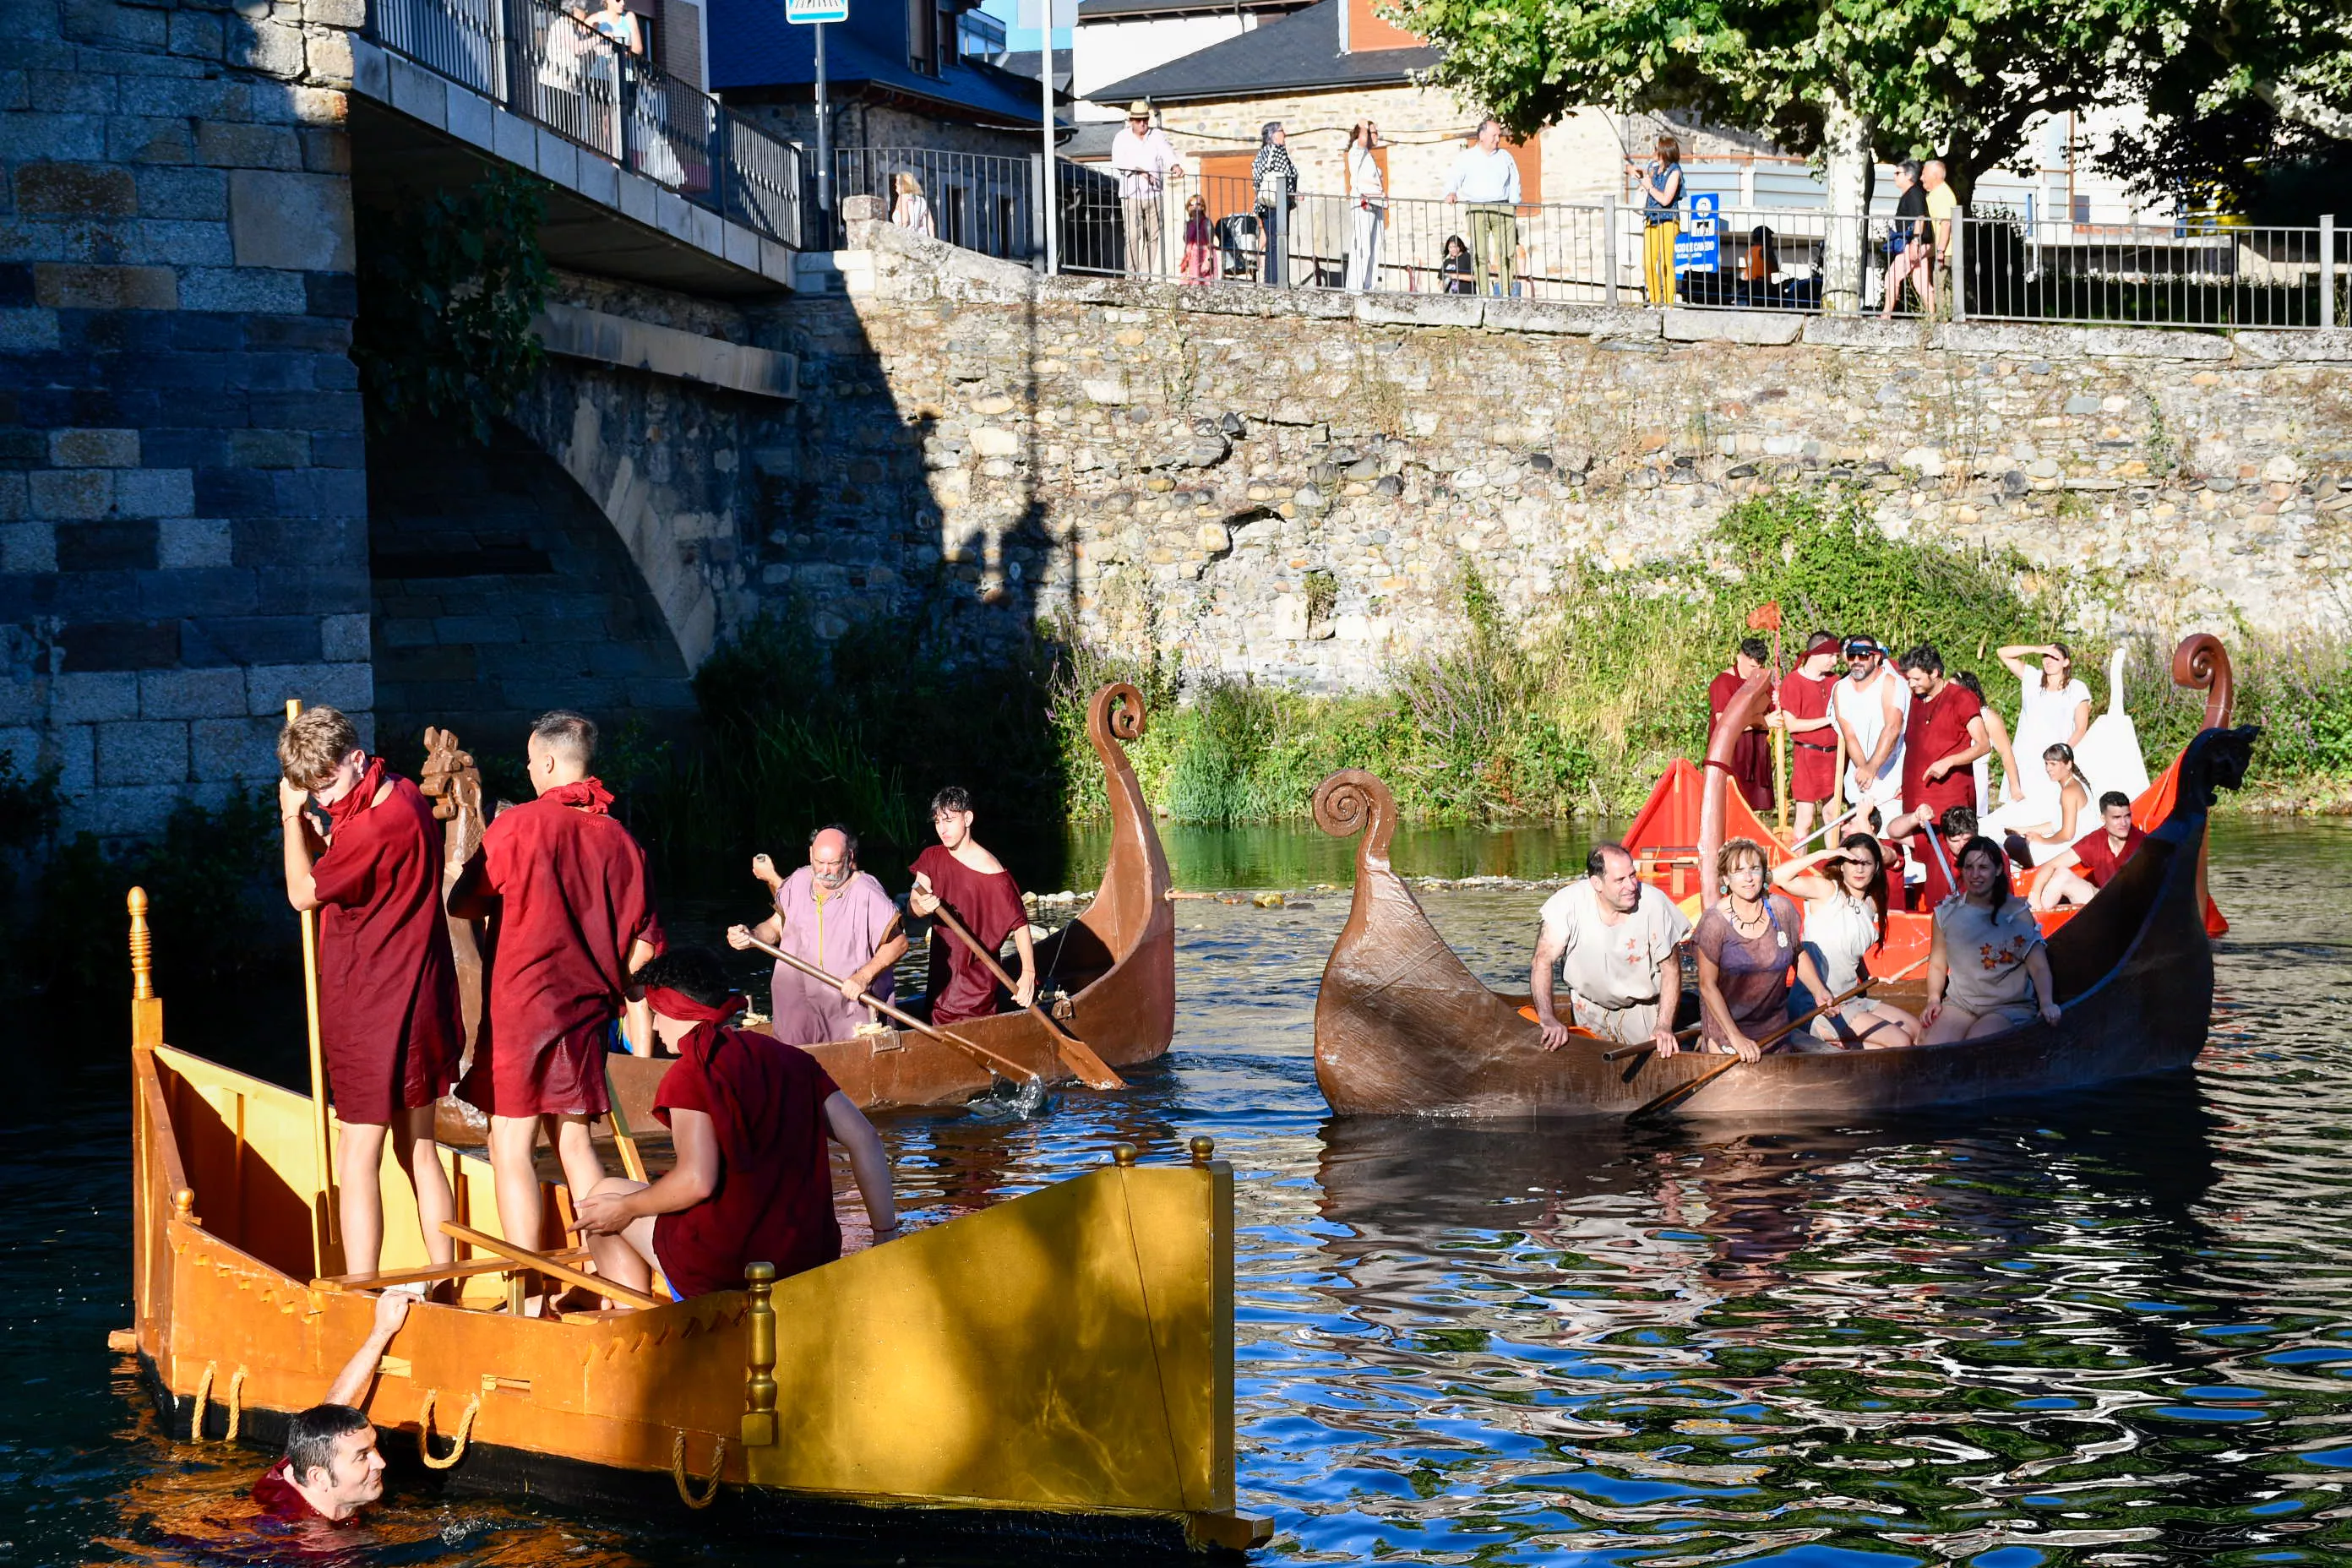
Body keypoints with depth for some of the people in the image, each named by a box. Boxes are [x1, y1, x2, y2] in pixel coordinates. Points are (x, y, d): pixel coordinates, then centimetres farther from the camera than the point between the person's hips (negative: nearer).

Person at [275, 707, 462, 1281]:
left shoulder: (376, 825, -24)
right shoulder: (404, 794, 7)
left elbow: (303, 892, -12)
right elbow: (339, 864, 14)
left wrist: (293, 816, -3)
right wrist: (305, 821, -2)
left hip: (376, 1013, -10)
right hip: (418, 1007, 10)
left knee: (359, 1159, -4)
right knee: (418, 1150, 17)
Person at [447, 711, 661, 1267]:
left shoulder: (517, 825, -8)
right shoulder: (619, 839, 5)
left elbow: (462, 904, 2)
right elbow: (641, 944, 6)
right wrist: (641, 1034, 16)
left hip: (521, 1004, -5)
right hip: (586, 1009, 5)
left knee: (511, 1148, 0)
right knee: (574, 1141, 14)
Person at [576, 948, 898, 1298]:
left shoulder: (693, 1072, -10)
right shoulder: (793, 1059, 9)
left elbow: (697, 1181, -20)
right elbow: (864, 1141, 4)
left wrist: (626, 1209, -3)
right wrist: (886, 1237, 7)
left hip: (723, 1266, -7)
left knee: (605, 1196, 20)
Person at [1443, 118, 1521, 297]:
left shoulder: (1505, 157, 18)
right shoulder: (1466, 158, 9)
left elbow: (1514, 184, 18)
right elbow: (1453, 178, -1)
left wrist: (1513, 207, 8)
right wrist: (1451, 193, -23)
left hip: (1503, 208, 2)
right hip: (1477, 210, -2)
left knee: (1508, 253, -5)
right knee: (1479, 254, -7)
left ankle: (1506, 294, -3)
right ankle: (1482, 294, -5)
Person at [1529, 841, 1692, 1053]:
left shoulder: (1655, 903, -24)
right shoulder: (1569, 903, -24)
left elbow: (1671, 969, -14)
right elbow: (1543, 961, -21)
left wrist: (1664, 1026, -22)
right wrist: (1548, 1019, -33)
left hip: (1641, 1008, -1)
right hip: (1588, 1006, 1)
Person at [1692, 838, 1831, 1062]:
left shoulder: (1782, 909, -5)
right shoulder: (1714, 921, -15)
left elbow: (1799, 955, 12)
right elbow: (1708, 986, -14)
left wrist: (1819, 990, -6)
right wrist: (1736, 1037, -20)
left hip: (1774, 1024, 3)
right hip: (1727, 1024, -3)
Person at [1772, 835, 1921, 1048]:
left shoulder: (1872, 905, 11)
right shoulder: (1826, 891, -9)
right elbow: (1778, 877, -23)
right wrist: (1823, 854, -22)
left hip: (1851, 999, 8)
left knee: (1918, 1031, 10)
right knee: (1901, 1042, -14)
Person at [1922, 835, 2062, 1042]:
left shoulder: (2017, 912, -2)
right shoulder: (1946, 913, 6)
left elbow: (2039, 966, -10)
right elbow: (1937, 965, 13)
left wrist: (2047, 1003, -28)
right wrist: (1933, 999, -6)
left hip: (2010, 1006, -3)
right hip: (1960, 1004, 3)